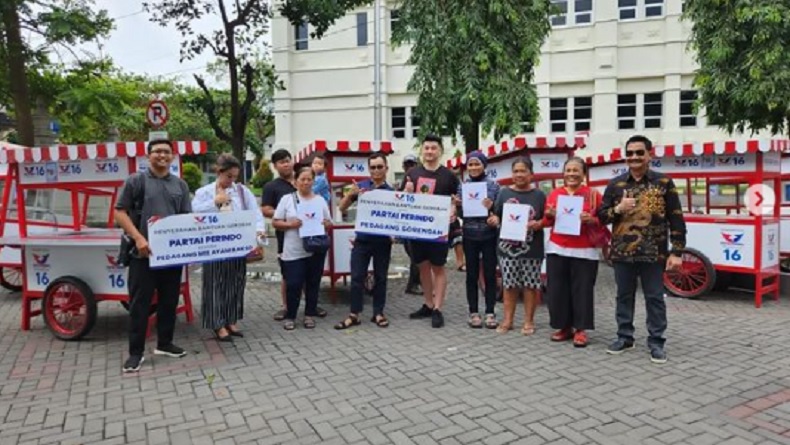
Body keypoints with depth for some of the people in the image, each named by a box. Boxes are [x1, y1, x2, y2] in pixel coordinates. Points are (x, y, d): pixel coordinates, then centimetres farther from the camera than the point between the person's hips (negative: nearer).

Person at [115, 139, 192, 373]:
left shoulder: (180, 185, 12)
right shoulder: (136, 181, 0)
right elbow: (120, 212, -4)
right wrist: (138, 238, -15)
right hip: (144, 253, -4)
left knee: (169, 301, 12)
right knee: (139, 303, 1)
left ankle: (164, 344, 26)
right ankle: (136, 352, 9)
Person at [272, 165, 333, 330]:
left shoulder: (320, 200, 9)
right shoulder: (287, 199, 2)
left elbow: (329, 223, 11)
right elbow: (275, 223, 1)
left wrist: (323, 224, -11)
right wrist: (290, 224, -16)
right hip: (294, 251, -2)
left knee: (313, 283, 9)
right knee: (293, 284, -2)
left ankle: (309, 315, 22)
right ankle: (290, 316, 14)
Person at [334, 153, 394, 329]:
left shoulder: (391, 192, 0)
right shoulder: (361, 186, 3)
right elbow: (342, 208, 3)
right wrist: (351, 194, -14)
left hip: (383, 241, 0)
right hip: (362, 239, 1)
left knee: (380, 277, 9)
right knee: (357, 277, 2)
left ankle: (378, 313, 19)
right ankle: (354, 314, 9)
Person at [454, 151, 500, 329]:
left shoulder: (494, 185, -1)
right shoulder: (462, 186, 5)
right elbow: (461, 214, 9)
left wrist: (491, 208, -20)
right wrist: (457, 206, -11)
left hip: (489, 236, -1)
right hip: (470, 236, 2)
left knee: (490, 274, 4)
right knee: (472, 275, 6)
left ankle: (490, 312, 13)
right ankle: (473, 312, 15)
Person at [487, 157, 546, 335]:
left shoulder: (539, 195, 4)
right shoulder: (504, 193, 8)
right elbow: (497, 216, 12)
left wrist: (539, 224, -15)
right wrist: (494, 219, -9)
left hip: (531, 248, -1)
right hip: (508, 246, 1)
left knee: (530, 285, 4)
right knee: (509, 284, 6)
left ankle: (528, 321, 15)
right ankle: (507, 319, 17)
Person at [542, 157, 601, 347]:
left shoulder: (593, 194, -1)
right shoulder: (554, 194, 8)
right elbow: (547, 222, 12)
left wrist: (591, 220, -19)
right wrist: (549, 215, -9)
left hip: (584, 251, -3)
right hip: (557, 249, 3)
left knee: (582, 290, 1)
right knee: (557, 289, 5)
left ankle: (581, 329, 12)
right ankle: (564, 327, 18)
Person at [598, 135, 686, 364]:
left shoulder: (664, 182, 0)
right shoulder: (615, 184, 6)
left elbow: (676, 220, -1)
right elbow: (601, 216, 8)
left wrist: (677, 252, -7)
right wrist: (618, 209, -13)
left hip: (653, 253, -2)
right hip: (622, 252, 3)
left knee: (655, 298, 5)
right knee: (624, 296, 12)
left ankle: (656, 342, 16)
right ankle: (624, 337, 24)